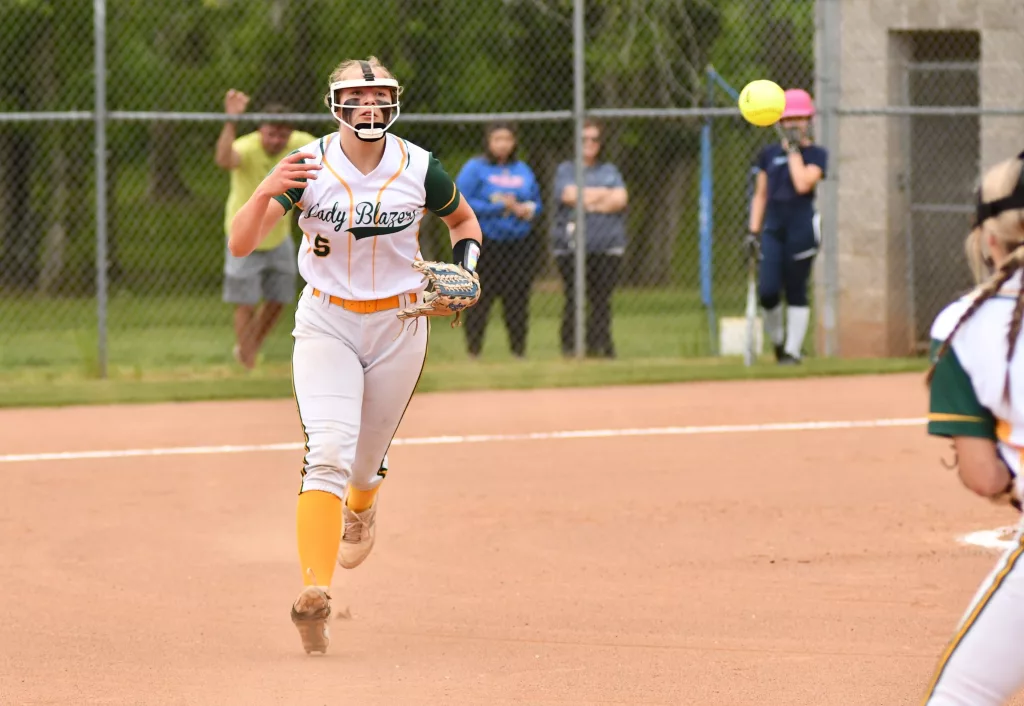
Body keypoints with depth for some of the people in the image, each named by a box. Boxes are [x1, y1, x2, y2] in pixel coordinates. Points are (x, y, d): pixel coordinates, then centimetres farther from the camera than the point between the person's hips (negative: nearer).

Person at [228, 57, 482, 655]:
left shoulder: (419, 169, -8)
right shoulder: (309, 167, -13)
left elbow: (463, 219, 13)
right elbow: (240, 245, -21)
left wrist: (465, 266, -6)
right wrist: (267, 192, -39)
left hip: (399, 327, 2)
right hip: (326, 324, -2)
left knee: (366, 464, 13)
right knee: (328, 453, -21)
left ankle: (362, 506, 53)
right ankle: (314, 591, -30)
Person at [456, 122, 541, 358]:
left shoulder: (523, 170, 13)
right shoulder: (475, 168, -3)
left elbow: (536, 203, 20)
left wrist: (529, 210, -4)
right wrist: (499, 207, -15)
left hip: (518, 243, 4)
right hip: (485, 243, -4)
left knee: (518, 299, 5)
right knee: (480, 298, -4)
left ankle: (519, 351, 12)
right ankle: (474, 352, 2)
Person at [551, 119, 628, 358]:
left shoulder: (609, 171, 18)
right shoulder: (566, 170, 10)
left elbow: (621, 199, 2)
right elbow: (569, 195, -9)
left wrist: (588, 199, -5)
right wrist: (604, 195, -2)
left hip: (607, 246, 2)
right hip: (572, 246, -2)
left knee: (602, 298, -1)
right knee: (573, 297, -7)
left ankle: (598, 347, 2)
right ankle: (569, 347, -5)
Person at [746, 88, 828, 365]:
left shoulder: (816, 154, 1)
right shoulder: (769, 154, 13)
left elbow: (803, 184, -17)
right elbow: (760, 195, 15)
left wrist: (794, 149, -9)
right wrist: (754, 231, 7)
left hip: (802, 228, -3)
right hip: (773, 228, 3)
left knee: (796, 291, -1)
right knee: (767, 292, -8)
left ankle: (793, 350, 6)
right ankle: (777, 340, 15)